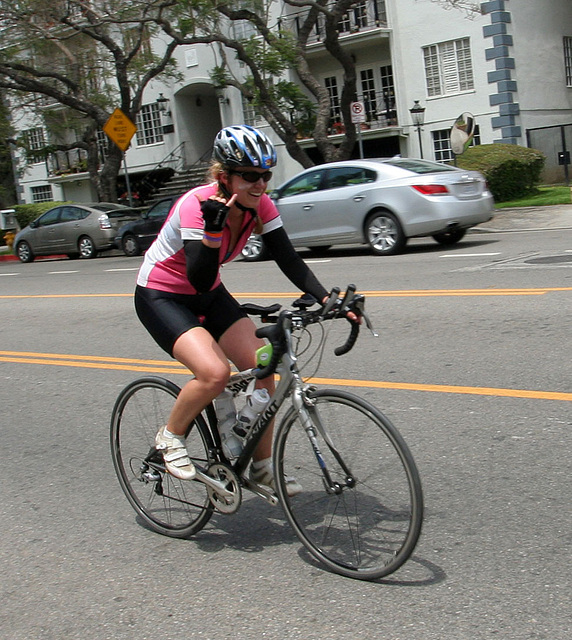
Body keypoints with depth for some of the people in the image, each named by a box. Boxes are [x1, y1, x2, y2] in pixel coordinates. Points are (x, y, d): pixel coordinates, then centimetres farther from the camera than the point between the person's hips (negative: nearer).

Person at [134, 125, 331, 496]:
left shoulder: (259, 205, -12)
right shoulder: (198, 205, -29)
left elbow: (289, 260, -13)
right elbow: (199, 280, -35)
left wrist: (327, 299, -25)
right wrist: (214, 227, -47)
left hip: (209, 296, 7)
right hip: (160, 297, -6)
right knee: (215, 372, -28)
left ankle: (263, 465, 8)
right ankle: (170, 437, 1)